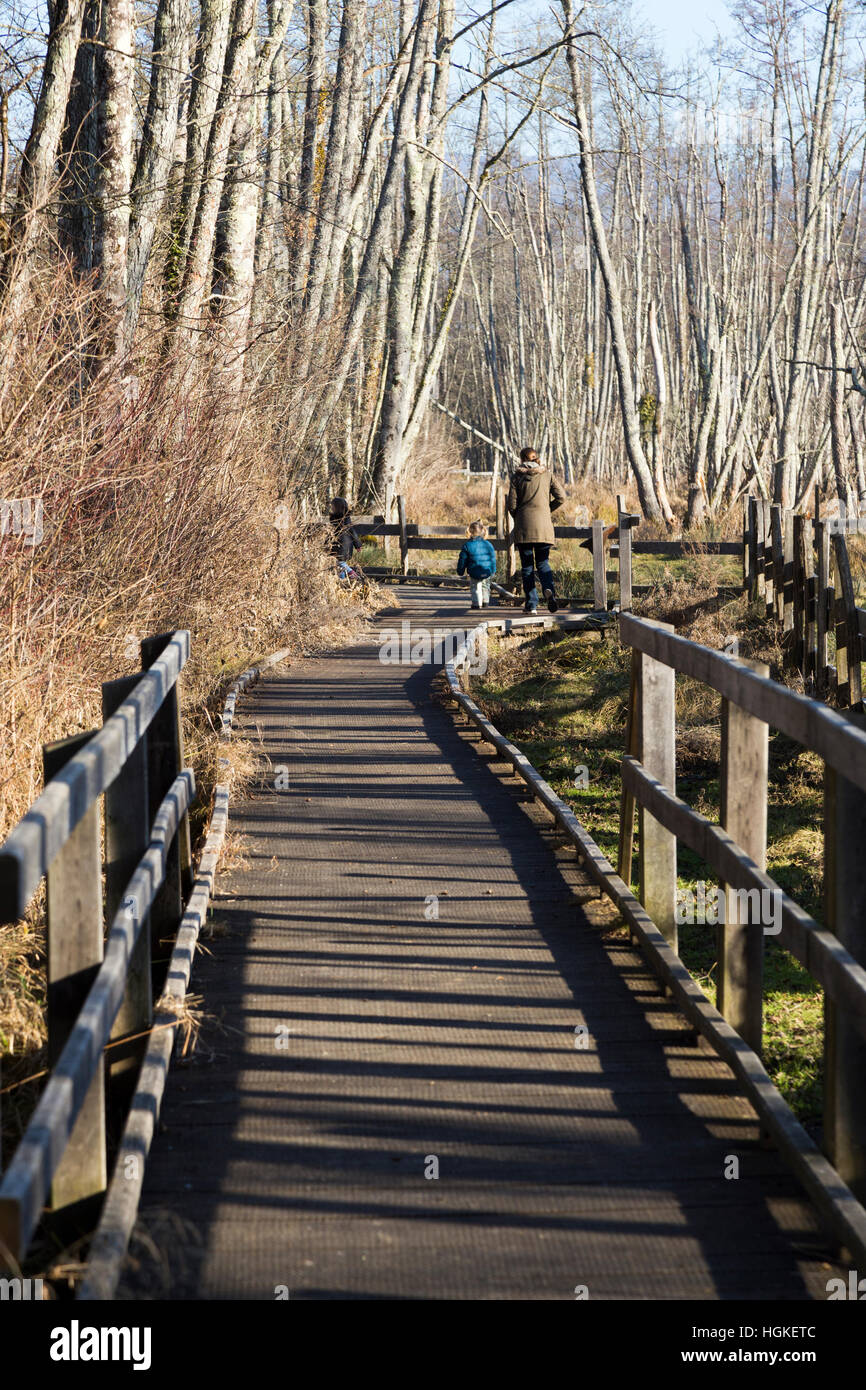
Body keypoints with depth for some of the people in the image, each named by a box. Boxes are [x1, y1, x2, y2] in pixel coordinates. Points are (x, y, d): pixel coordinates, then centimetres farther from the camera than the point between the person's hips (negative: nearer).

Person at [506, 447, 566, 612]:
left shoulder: (517, 476, 0)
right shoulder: (546, 474, 6)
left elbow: (511, 504, -3)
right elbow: (561, 497, 1)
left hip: (523, 525, -1)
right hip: (543, 525, 2)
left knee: (527, 565, 5)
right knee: (543, 562, 8)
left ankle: (531, 603, 1)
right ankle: (549, 589, -22)